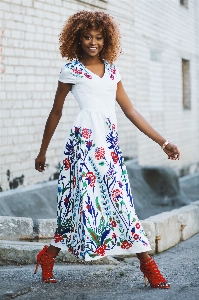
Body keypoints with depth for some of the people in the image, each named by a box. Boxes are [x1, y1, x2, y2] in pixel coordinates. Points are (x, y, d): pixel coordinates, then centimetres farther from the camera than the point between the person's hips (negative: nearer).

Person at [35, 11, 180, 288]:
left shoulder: (111, 71, 14)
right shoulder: (71, 70, 1)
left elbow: (131, 112, 13)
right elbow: (56, 113, 8)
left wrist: (163, 142, 9)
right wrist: (42, 151, 12)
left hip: (110, 143, 5)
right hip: (84, 142, -4)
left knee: (121, 200, 2)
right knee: (85, 199, -6)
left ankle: (147, 265, 1)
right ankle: (47, 256, 13)